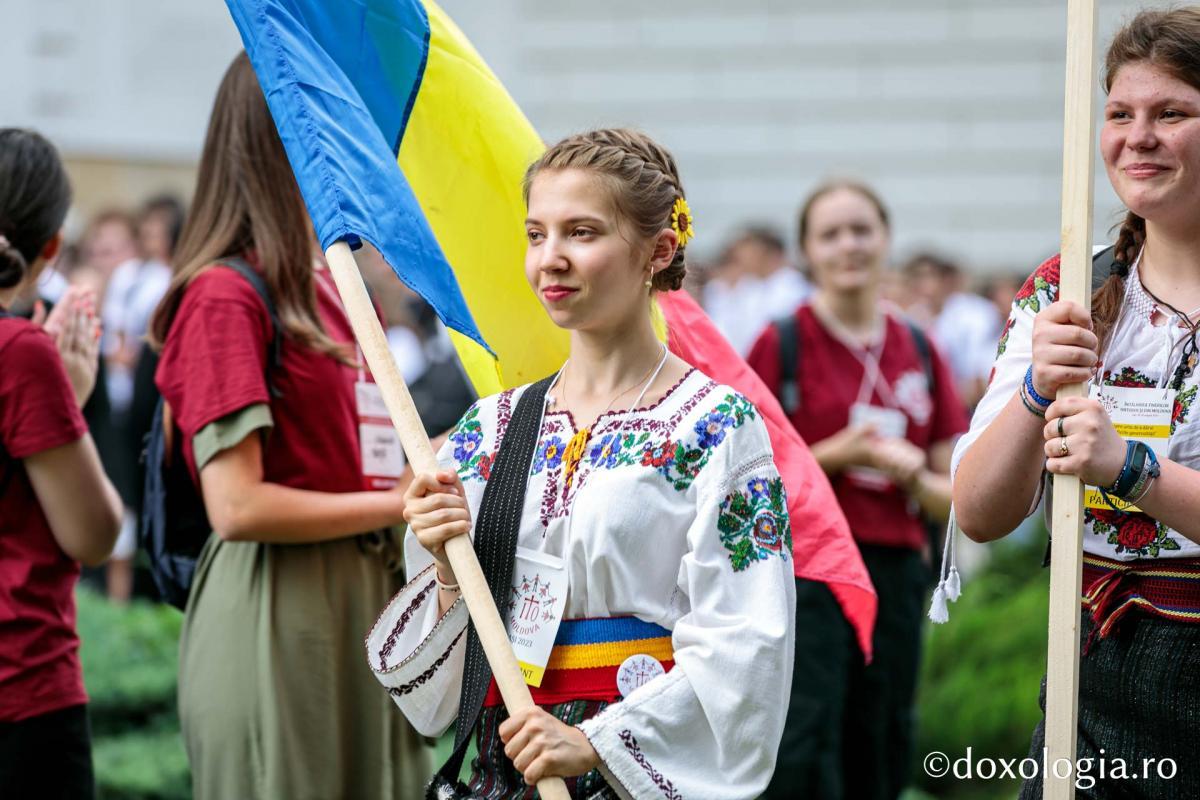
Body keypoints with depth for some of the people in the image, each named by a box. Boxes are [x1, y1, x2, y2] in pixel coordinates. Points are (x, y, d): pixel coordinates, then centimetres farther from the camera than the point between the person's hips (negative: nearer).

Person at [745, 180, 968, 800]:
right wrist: (837, 455, -12)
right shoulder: (783, 342, 0)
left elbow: (953, 499, 14)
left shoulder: (921, 353, 12)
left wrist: (912, 474, -8)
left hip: (896, 570, 4)